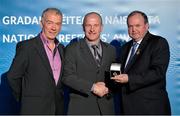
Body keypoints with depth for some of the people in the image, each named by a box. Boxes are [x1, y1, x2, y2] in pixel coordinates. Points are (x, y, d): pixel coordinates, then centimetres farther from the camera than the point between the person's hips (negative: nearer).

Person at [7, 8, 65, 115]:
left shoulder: (61, 48, 9)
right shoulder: (26, 46, -10)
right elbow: (13, 76, -6)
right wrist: (24, 99, 3)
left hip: (58, 108, 5)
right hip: (34, 108, -5)